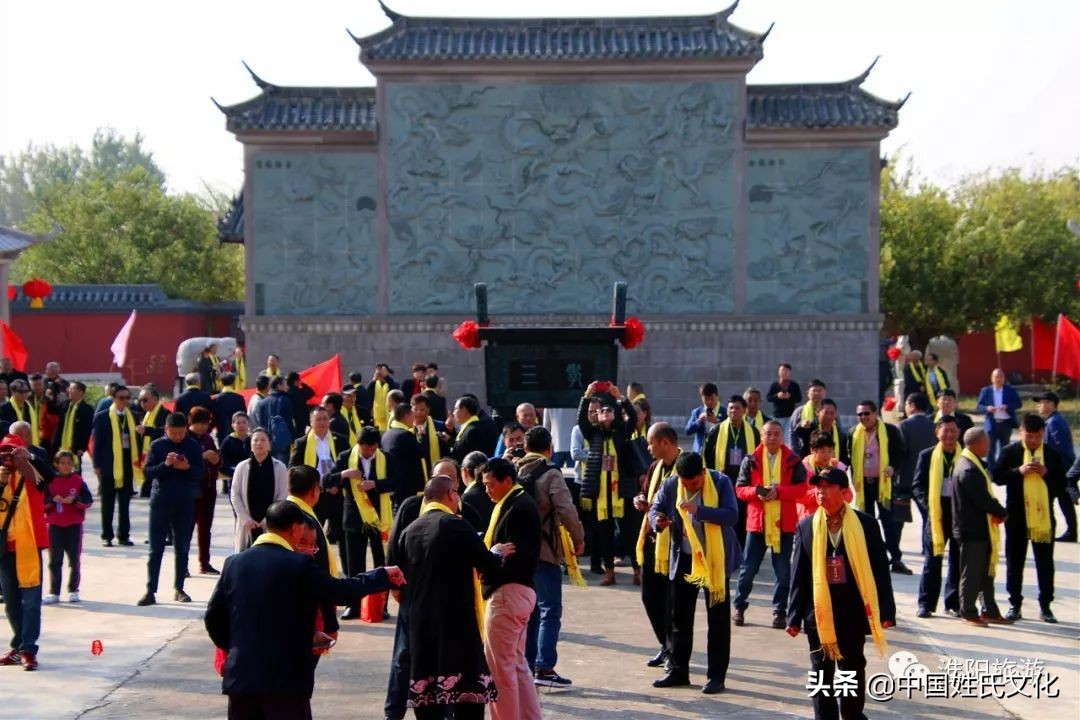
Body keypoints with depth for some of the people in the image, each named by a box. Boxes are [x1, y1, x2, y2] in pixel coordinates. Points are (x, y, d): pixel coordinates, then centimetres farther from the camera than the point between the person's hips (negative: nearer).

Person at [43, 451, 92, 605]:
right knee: (55, 561, 3)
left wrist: (75, 500, -20)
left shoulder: (78, 481, 0)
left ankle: (73, 590, 14)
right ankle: (54, 592, 7)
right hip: (55, 526, 1)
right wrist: (52, 500, -17)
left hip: (74, 525, -1)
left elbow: (88, 500, -4)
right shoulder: (50, 482, 2)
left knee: (74, 560, 5)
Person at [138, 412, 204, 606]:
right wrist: (165, 464, -21)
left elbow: (201, 472, 0)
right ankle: (150, 591, -1)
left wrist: (187, 468, -20)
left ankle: (179, 589, 16)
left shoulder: (193, 446, 2)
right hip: (160, 501, -1)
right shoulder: (157, 445, 0)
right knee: (155, 549, -2)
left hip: (185, 503, 1)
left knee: (182, 549, 7)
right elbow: (148, 472, -4)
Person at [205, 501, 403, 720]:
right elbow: (340, 591, -2)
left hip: (240, 677, 5)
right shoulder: (298, 565, -10)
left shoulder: (234, 563, 5)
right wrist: (384, 576, 12)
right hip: (286, 679, -5)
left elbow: (213, 617, 9)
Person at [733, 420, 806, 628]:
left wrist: (779, 491, -18)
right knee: (749, 567, 4)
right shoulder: (751, 460, 4)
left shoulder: (793, 461, 2)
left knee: (783, 570, 3)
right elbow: (740, 489, 2)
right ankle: (739, 607, 17)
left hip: (784, 522, 0)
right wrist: (756, 491, -17)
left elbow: (802, 487, -5)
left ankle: (780, 611, 11)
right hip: (757, 520, 0)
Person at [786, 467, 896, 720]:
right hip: (819, 612, 1)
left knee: (853, 668, 12)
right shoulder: (806, 526, 2)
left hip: (854, 610, -1)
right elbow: (798, 575, 4)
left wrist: (886, 610, -5)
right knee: (822, 671, 6)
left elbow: (880, 569, -1)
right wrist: (794, 616, 1)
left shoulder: (865, 524, -2)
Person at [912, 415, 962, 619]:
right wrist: (928, 506, -11)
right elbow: (917, 486, 3)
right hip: (936, 514, 0)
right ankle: (926, 604, 9)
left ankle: (954, 603, 17)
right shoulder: (927, 456, 3)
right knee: (932, 559, 4)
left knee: (958, 560, 8)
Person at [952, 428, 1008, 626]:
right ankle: (968, 612, 10)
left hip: (980, 528, 10)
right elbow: (983, 500, -24)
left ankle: (990, 610, 24)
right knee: (972, 572, 1)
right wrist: (1002, 513, -8)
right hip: (973, 529, -10)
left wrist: (997, 511, 1)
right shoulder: (969, 470, -23)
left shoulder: (972, 465, 11)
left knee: (986, 571, 16)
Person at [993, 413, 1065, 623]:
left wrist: (1047, 474, -14)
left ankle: (1045, 606, 13)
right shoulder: (1010, 452, 2)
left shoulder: (1052, 454, 4)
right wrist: (1018, 471, -17)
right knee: (1014, 562, 6)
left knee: (1045, 563, 4)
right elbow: (997, 477, -4)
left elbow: (1062, 484, 4)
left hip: (1044, 516, 0)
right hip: (1017, 516, 0)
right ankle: (1014, 605, 14)